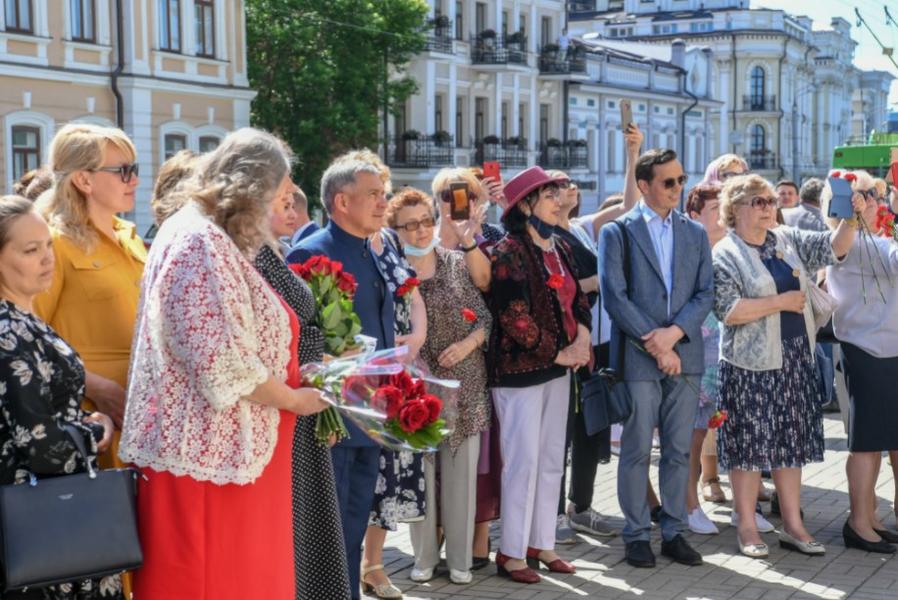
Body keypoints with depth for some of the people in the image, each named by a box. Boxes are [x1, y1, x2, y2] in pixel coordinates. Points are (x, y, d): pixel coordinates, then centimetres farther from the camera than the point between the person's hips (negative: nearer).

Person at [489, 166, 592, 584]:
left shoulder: (560, 249, 11)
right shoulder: (509, 252, -13)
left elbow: (577, 298, 16)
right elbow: (515, 317, -18)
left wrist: (582, 336, -4)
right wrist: (558, 353, -12)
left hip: (558, 369, 8)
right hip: (520, 369, -8)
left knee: (552, 460, 12)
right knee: (523, 461, -3)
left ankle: (541, 544, 22)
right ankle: (511, 552, 7)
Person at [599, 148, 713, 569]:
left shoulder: (695, 234, 13)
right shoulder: (618, 232, 0)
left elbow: (705, 294, 7)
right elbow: (615, 298, -7)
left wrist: (674, 332, -10)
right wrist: (655, 345, -12)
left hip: (684, 356, 4)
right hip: (637, 358, -4)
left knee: (679, 451, 7)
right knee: (637, 451, 1)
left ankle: (674, 532, 17)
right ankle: (637, 535, 11)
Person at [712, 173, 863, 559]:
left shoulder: (788, 241, 10)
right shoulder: (724, 255, -8)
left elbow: (833, 248, 7)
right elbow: (727, 310, -18)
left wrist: (850, 220, -11)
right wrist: (781, 302, -15)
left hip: (795, 360, 6)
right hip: (750, 365, -6)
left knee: (791, 441, 10)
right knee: (749, 444, 1)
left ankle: (793, 526, 18)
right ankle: (747, 527, 12)